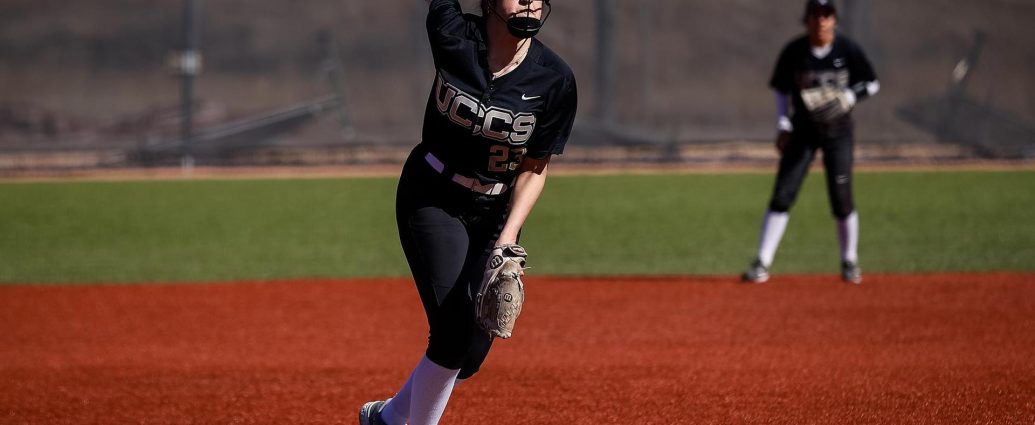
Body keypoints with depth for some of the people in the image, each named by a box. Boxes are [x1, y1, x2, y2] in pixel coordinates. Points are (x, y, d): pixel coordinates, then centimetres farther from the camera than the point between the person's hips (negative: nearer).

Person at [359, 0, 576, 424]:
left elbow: (534, 169, -6)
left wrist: (509, 237, -17)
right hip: (431, 200, -3)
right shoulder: (454, 37, -17)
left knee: (472, 354, 2)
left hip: (497, 214, 3)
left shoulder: (555, 79, -13)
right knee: (453, 330, -18)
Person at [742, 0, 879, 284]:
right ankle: (762, 264, -3)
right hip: (803, 130, 1)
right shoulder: (793, 53, -6)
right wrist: (783, 126, -3)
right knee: (782, 196, -6)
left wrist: (849, 97, -17)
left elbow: (872, 85, 1)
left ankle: (850, 262, 17)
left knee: (841, 199, -2)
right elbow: (781, 90, 6)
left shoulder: (847, 51, -8)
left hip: (838, 130, -1)